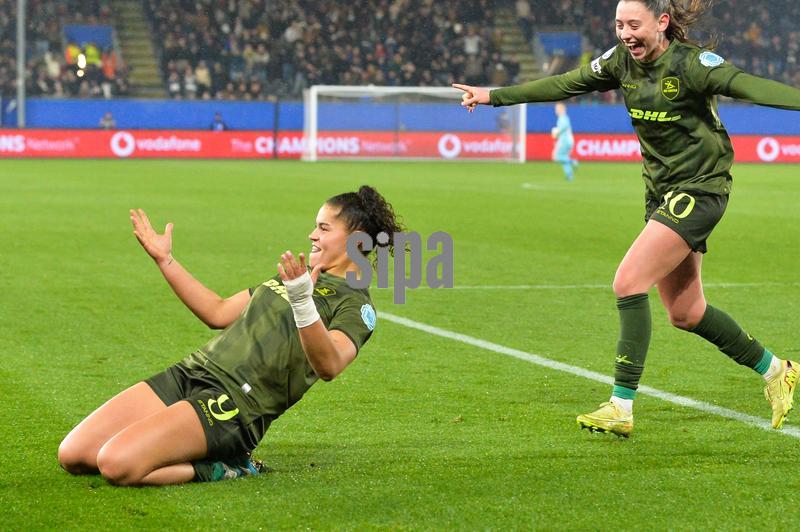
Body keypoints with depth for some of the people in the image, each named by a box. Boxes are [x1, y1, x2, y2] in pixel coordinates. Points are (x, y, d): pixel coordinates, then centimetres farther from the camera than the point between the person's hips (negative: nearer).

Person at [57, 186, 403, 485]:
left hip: (233, 403, -9)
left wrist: (302, 302, -39)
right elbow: (219, 314, 28)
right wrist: (165, 260, 25)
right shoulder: (296, 275, 23)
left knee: (115, 464, -28)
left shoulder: (356, 306, -4)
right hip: (188, 374, 9)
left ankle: (216, 470, -7)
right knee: (72, 455, -4)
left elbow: (328, 366, -25)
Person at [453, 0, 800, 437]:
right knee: (685, 313, 12)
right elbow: (564, 85, 12)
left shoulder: (690, 63, -18)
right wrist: (493, 96, 15)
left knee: (628, 283, -18)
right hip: (662, 191, 8)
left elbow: (745, 85, -30)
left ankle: (621, 407, -13)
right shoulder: (622, 60, 2)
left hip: (698, 189, -8)